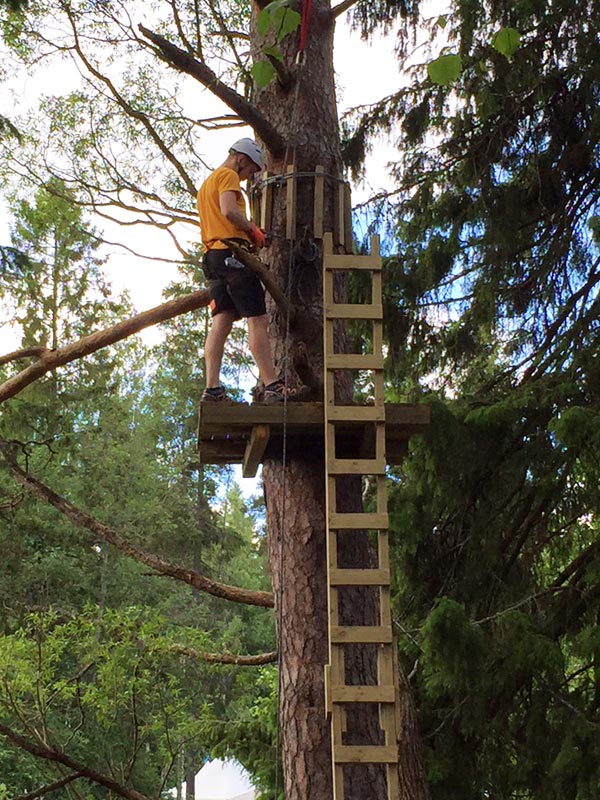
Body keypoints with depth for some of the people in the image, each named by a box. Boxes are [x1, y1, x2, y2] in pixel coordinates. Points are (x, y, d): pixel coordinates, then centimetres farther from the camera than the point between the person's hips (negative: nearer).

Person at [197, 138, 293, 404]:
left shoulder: (207, 183, 29)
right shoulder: (228, 176, -1)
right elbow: (229, 211, -18)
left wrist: (248, 231, 17)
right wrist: (252, 228, -4)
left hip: (213, 256, 9)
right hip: (233, 252, -9)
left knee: (221, 322, 2)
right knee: (258, 320, -10)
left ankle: (212, 388, -6)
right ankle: (272, 385, -14)